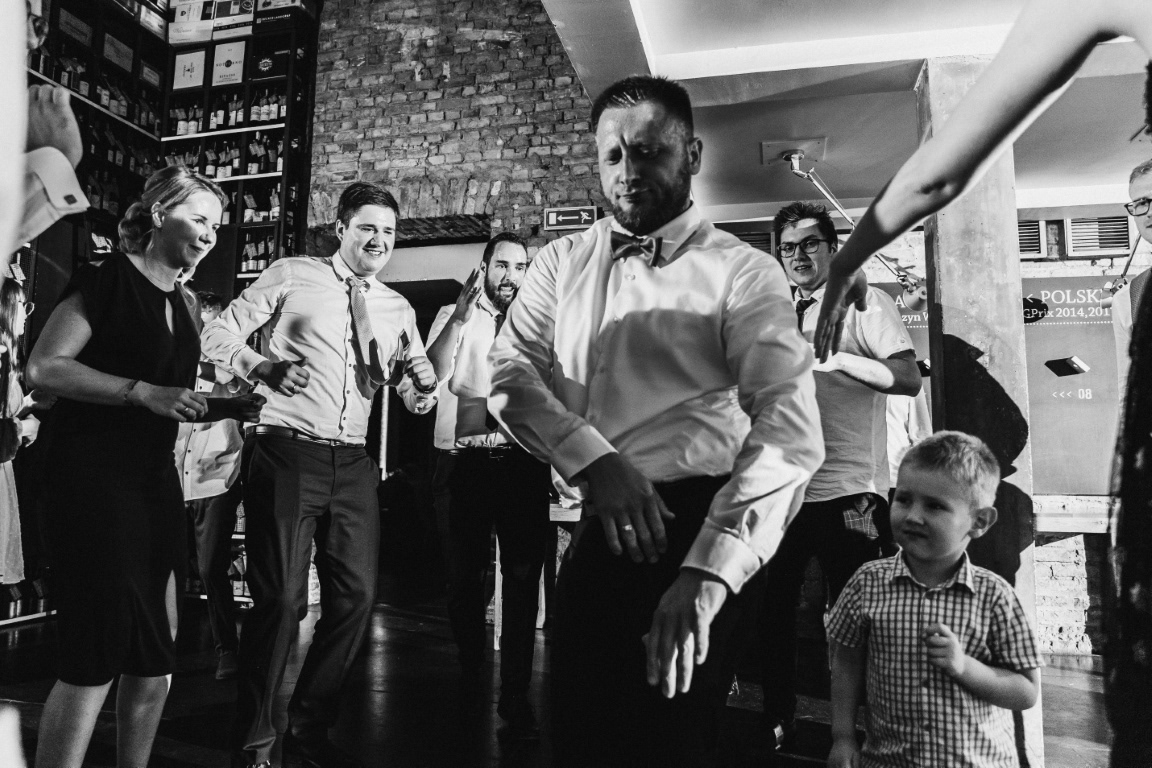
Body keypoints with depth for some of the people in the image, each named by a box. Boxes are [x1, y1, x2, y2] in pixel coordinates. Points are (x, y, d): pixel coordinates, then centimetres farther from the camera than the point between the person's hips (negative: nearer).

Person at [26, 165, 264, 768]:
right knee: (95, 657, -6)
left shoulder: (185, 304, 16)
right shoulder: (106, 279, -5)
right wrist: (143, 391, -21)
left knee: (156, 654, 11)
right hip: (92, 476, -7)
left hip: (155, 480, 8)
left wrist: (226, 407, 6)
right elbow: (43, 368, -15)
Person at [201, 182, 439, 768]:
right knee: (281, 599, -5)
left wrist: (421, 387, -10)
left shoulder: (398, 309, 15)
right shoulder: (291, 276, 3)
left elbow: (417, 397, 15)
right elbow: (218, 336, 1)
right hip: (288, 452, -4)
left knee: (356, 595, 4)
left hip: (354, 462, 5)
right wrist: (262, 367, -19)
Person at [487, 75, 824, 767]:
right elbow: (511, 373, -1)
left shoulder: (743, 273, -6)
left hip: (698, 531, -4)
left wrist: (708, 569, -30)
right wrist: (594, 460, -19)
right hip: (596, 529, 5)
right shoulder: (564, 261, 9)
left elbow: (789, 429, -18)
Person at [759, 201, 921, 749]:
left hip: (848, 489, -5)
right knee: (773, 607, 11)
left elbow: (909, 379, -11)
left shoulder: (864, 302, 1)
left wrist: (836, 356, -19)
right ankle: (777, 721, 27)